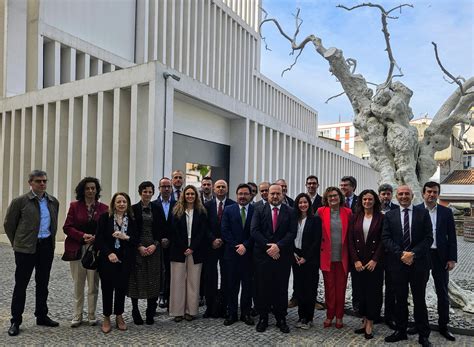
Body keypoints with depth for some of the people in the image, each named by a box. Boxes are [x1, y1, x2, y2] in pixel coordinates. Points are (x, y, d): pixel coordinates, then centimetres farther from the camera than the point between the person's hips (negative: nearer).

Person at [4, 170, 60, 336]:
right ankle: (15, 321, 16)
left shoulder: (53, 201, 5)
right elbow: (8, 224, 2)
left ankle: (42, 316, 26)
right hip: (26, 248, -4)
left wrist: (50, 240, 13)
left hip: (47, 246, 4)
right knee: (21, 284, 4)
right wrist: (17, 243, 6)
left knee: (43, 283, 14)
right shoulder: (20, 201, -7)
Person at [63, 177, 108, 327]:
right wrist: (83, 235, -14)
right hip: (77, 249, 0)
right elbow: (67, 227, -2)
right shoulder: (75, 206, 2)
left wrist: (96, 237, -13)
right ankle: (77, 316, 20)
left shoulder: (103, 208, 2)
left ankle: (92, 315, 18)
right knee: (78, 284, 8)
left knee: (93, 285, 5)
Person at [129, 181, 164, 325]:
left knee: (153, 280, 2)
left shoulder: (157, 209, 7)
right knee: (136, 279, 0)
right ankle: (135, 313, 13)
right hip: (137, 248, -2)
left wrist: (154, 245, -8)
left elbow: (161, 230, 5)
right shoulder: (133, 209, 1)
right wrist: (139, 247, -11)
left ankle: (150, 314, 12)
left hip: (154, 248, 2)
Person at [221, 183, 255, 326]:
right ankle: (231, 313, 16)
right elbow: (225, 231, -2)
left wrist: (245, 246, -12)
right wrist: (237, 246, -11)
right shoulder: (228, 210, 5)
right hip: (232, 253, 1)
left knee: (248, 285, 7)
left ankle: (246, 313, 18)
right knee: (232, 285, 6)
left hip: (249, 253, 0)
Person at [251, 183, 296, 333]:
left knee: (281, 288, 7)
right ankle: (263, 318, 20)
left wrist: (278, 246, -17)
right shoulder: (259, 211, 4)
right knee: (262, 288, 7)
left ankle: (281, 319, 20)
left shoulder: (290, 212, 4)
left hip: (283, 256, 0)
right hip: (262, 255, 0)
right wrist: (268, 247, -14)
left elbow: (292, 232, -5)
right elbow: (254, 231, -5)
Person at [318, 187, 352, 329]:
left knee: (341, 287, 9)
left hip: (342, 257, 1)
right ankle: (329, 316, 22)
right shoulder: (321, 211, -2)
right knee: (329, 287, 8)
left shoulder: (347, 212, 2)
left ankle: (339, 316, 23)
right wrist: (320, 248, -1)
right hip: (327, 256, -1)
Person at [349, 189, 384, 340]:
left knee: (373, 292, 2)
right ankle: (364, 320, 20)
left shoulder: (381, 218, -2)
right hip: (359, 261, 2)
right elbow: (351, 240, 2)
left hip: (375, 262, -2)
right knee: (361, 291, 8)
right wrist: (355, 260, -6)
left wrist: (375, 260, -12)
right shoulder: (355, 217, 4)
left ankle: (370, 324, 11)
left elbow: (383, 241, -5)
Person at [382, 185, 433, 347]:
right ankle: (401, 331, 24)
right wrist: (401, 254, -13)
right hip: (397, 263, 1)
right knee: (400, 299, 11)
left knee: (419, 300, 8)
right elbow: (386, 238, 0)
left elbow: (428, 238, -3)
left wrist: (413, 254, -14)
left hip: (419, 263, -1)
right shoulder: (389, 215, 5)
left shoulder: (423, 213, 2)